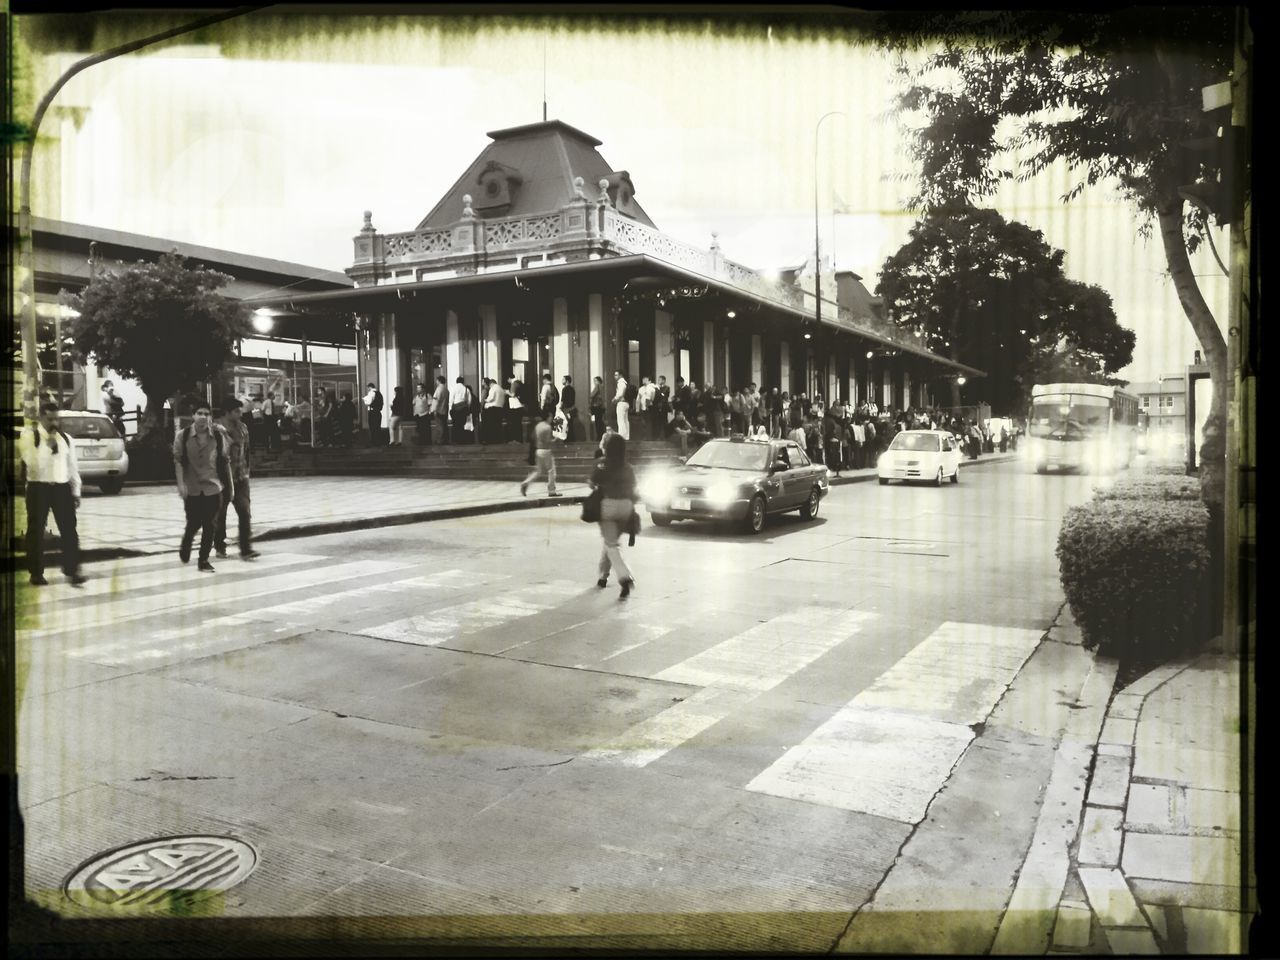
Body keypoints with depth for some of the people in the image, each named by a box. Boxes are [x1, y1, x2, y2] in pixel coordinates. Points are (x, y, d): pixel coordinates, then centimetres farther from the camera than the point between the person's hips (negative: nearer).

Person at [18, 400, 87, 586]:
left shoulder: (65, 438, 9)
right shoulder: (28, 436, -4)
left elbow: (72, 466, 11)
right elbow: (34, 463, -18)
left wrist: (76, 491, 7)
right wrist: (48, 445, -20)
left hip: (62, 487, 3)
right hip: (38, 488, -3)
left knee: (69, 530, -3)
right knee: (36, 531, 5)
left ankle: (72, 570, 0)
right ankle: (36, 573, 15)